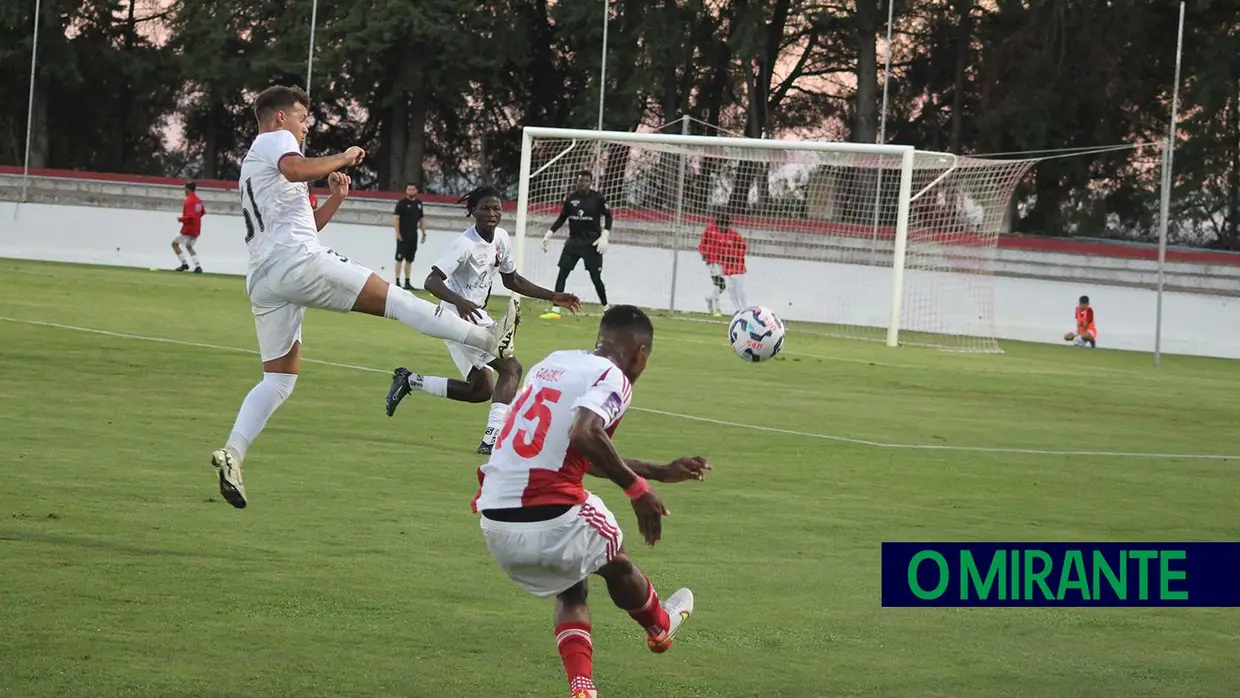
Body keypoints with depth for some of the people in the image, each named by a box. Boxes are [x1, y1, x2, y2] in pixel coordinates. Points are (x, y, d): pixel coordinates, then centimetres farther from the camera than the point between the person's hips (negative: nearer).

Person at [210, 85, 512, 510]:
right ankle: (484, 338, -8)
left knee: (278, 380, 6)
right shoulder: (275, 140, 6)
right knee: (391, 298, -6)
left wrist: (334, 200, 24)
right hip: (298, 261, -9)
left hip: (262, 279, 9)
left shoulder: (253, 167, 35)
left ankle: (233, 452, -11)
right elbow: (296, 170, -20)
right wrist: (344, 158, -7)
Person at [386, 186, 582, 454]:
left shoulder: (502, 238, 5)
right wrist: (459, 301, -45)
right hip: (459, 315, -9)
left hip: (476, 316, 9)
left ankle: (409, 381, 24)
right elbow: (432, 281, -28)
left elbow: (512, 280, 19)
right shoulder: (466, 244, -20)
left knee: (481, 389, 16)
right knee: (511, 368, -20)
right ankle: (493, 437, -26)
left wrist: (553, 297, 14)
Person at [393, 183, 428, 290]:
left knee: (409, 260, 9)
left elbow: (422, 219, 18)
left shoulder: (419, 203, 11)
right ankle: (397, 281, -4)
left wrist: (424, 233, 14)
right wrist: (398, 233, -17)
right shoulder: (402, 203, -7)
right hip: (403, 236, -6)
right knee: (399, 258, -4)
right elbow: (395, 218, -11)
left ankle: (407, 282, 14)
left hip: (413, 236, 6)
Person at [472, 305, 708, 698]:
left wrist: (659, 472, 37)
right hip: (551, 517, -6)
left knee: (569, 590, 31)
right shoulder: (614, 379, -5)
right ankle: (660, 628, 53)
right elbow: (585, 434, -26)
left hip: (494, 521, 6)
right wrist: (637, 487, -14)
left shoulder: (552, 363, 19)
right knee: (617, 563, 27)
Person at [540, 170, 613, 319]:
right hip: (574, 240, 3)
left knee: (596, 278, 0)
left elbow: (608, 216, 1)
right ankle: (555, 310, -4)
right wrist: (549, 234, 5)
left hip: (592, 242, -3)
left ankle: (606, 309, 19)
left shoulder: (597, 198, -7)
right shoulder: (570, 198, 1)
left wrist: (604, 236, -10)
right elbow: (562, 218, 11)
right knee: (562, 274, -6)